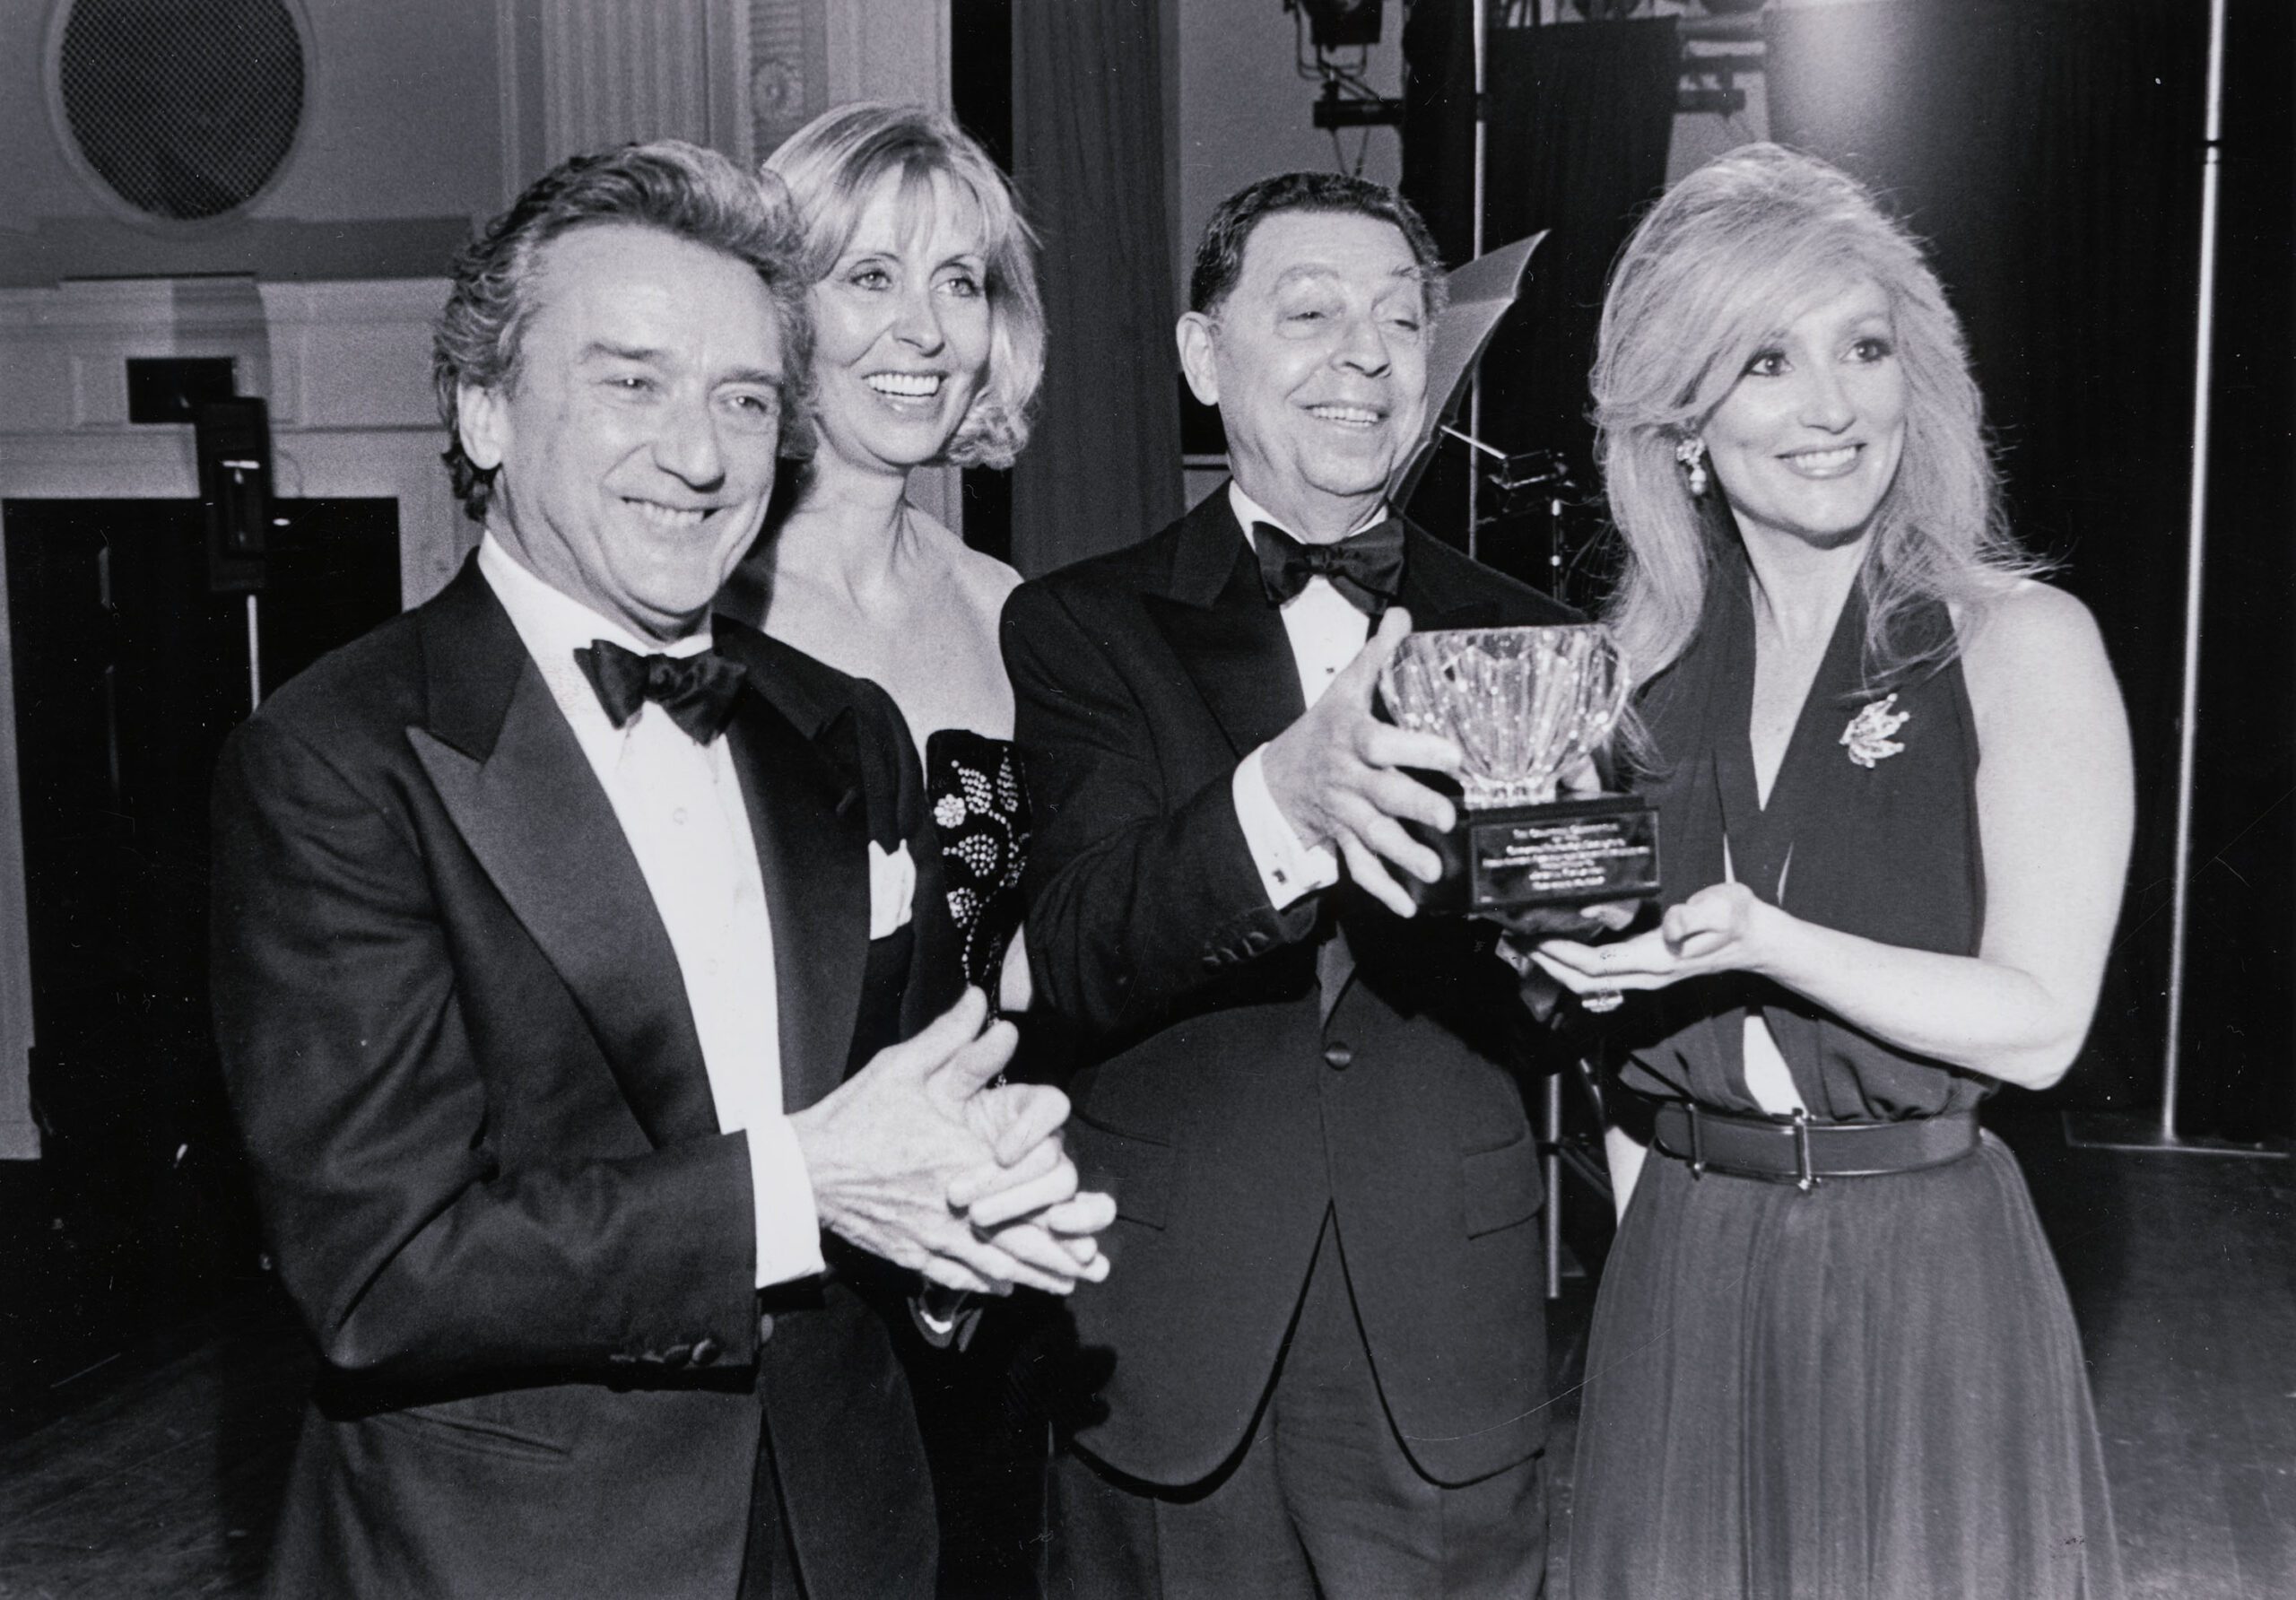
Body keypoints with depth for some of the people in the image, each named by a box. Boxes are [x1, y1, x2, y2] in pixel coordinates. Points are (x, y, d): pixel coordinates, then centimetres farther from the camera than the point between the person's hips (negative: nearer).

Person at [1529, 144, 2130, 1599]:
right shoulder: (1643, 659, 4)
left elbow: (2037, 1026, -14)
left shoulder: (2019, 642, -8)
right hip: (1677, 1272, 4)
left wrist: (1761, 941, -25)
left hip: (1923, 1275, -3)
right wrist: (1549, 915, -5)